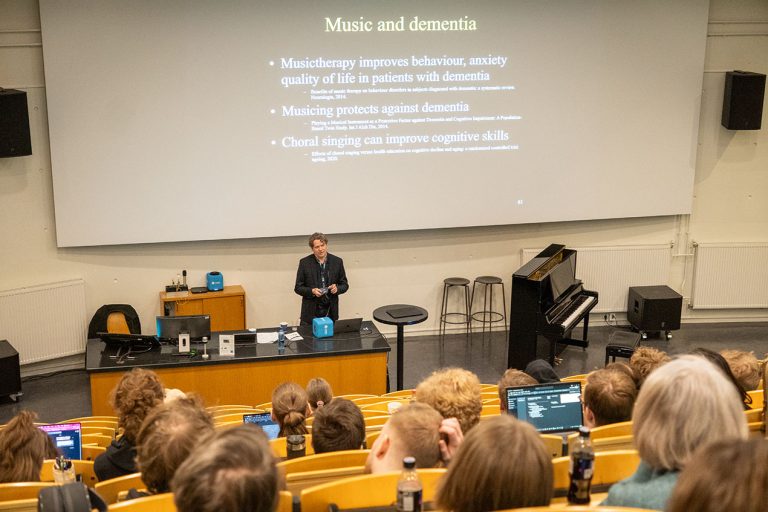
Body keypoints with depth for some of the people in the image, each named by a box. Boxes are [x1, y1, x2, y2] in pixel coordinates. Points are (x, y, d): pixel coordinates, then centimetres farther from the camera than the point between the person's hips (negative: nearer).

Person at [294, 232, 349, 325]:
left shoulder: (337, 261, 2)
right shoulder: (304, 263, -2)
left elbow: (345, 285, 9)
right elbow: (298, 287, 2)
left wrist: (337, 288, -13)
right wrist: (312, 291, -16)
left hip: (331, 311, 1)